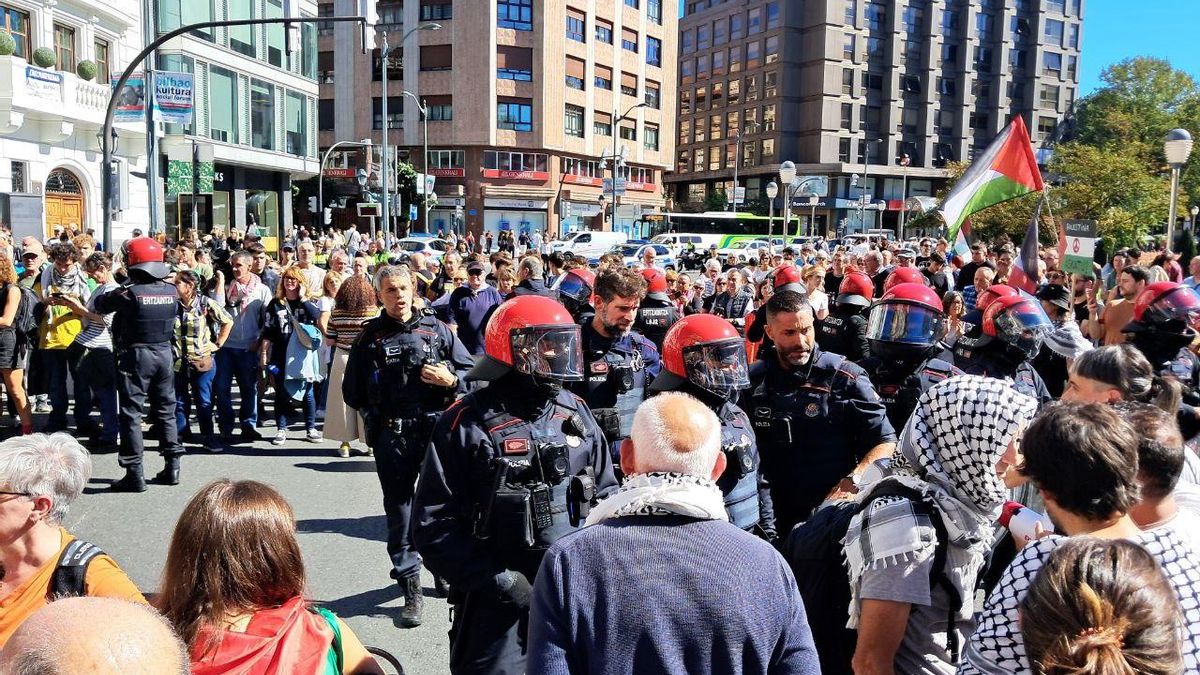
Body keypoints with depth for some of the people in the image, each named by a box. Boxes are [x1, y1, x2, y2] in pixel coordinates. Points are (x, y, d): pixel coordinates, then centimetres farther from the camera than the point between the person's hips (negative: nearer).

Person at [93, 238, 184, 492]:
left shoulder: (128, 292, -14)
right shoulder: (171, 291, 0)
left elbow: (98, 305, -2)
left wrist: (111, 293, 19)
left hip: (135, 356, -5)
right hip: (165, 353, 5)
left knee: (131, 414, 1)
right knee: (166, 411, 14)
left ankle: (134, 473, 0)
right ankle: (172, 466, 18)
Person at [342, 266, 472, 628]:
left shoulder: (436, 329, 4)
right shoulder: (370, 337, 7)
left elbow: (472, 372, 5)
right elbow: (352, 391, 12)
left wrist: (451, 380, -12)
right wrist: (375, 413, 4)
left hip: (435, 431, -1)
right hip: (391, 437, 1)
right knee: (398, 510, 5)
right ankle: (411, 590, 15)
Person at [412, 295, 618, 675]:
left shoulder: (576, 412, 4)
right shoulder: (467, 422, -11)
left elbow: (604, 496, 13)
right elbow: (432, 523, -11)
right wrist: (498, 581, -14)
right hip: (498, 603, -4)